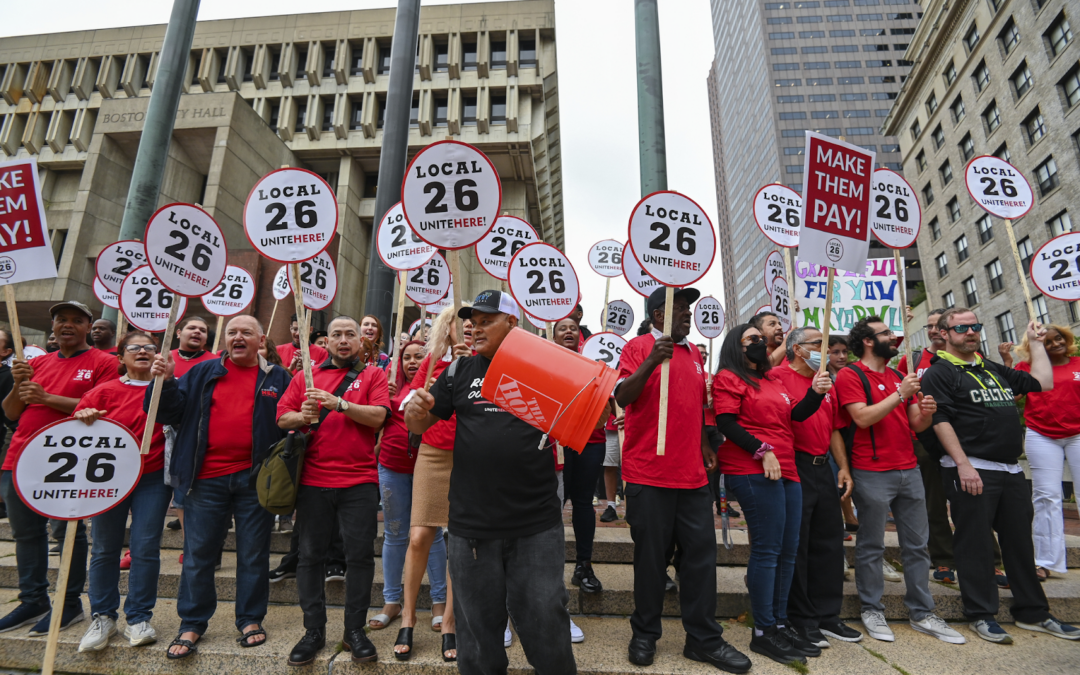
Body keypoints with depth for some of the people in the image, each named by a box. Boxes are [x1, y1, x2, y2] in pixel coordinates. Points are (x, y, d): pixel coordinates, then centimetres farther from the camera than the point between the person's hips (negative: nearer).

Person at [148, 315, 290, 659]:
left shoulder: (276, 377, 6)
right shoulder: (204, 373, 10)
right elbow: (170, 412, 7)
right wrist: (166, 382, -9)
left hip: (254, 478, -1)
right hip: (206, 477, 2)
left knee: (253, 553, 9)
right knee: (198, 553, 10)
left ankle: (251, 620, 25)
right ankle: (192, 624, 27)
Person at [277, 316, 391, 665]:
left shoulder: (374, 375, 4)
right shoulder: (307, 375, 11)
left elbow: (378, 416, -10)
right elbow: (282, 417, 8)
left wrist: (338, 403, -18)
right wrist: (303, 417, -12)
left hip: (359, 481, -2)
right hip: (313, 479, 2)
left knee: (360, 554, 3)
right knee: (311, 555, 10)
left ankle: (355, 629, 20)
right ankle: (314, 630, 26)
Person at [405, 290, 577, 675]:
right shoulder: (460, 371, 7)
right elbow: (417, 425, 10)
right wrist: (417, 409, -12)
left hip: (536, 524, -2)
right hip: (471, 524, 2)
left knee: (544, 623, 9)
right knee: (478, 626, 16)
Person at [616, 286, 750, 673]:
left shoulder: (693, 353, 14)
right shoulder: (638, 347, -5)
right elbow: (622, 397, -16)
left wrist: (706, 446, 17)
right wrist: (652, 361, -26)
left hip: (692, 474, 6)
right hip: (648, 473, -5)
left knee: (702, 554, 10)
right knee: (650, 556, 6)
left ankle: (704, 639, 25)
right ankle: (645, 635, 25)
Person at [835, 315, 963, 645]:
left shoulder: (899, 377, 16)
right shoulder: (851, 375, -6)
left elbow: (916, 425, 13)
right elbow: (862, 417, -19)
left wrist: (925, 412, -8)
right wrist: (900, 395, -16)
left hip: (909, 470, 7)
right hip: (872, 473, -7)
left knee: (917, 545, 12)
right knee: (872, 547, 4)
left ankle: (922, 613, 24)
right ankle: (872, 611, 17)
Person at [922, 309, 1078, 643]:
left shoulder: (993, 369, 18)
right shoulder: (939, 373, -6)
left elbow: (1044, 382, 21)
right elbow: (940, 420, -14)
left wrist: (1036, 343, 24)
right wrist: (962, 464, -19)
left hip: (1011, 470, 7)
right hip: (970, 470, -7)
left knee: (1020, 541, 15)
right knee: (976, 543, 1)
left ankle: (1033, 612, 27)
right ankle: (981, 614, 12)